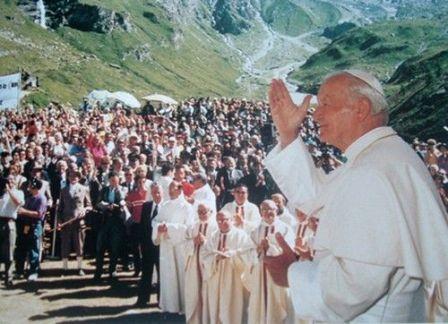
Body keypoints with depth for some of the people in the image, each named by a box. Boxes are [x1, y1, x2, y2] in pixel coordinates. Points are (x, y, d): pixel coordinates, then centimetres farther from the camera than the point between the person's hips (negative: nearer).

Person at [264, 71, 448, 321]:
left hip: (371, 317, -9)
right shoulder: (386, 153, 7)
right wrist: (288, 134, 6)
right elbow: (316, 198, 13)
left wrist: (293, 273, -17)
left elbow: (358, 281, -34)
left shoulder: (370, 174, -27)